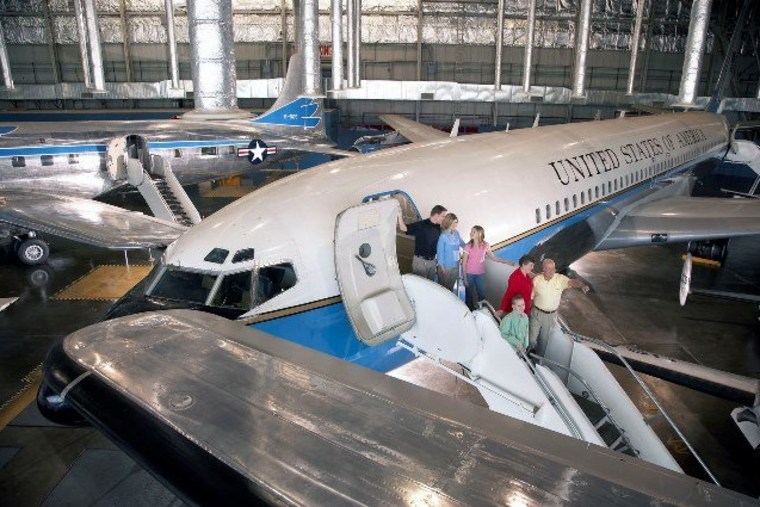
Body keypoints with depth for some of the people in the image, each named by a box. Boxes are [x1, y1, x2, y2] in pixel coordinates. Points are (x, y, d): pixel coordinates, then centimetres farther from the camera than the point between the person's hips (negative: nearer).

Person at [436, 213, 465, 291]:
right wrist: (442, 266, -12)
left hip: (455, 265, 6)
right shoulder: (443, 236, -19)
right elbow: (440, 252, -15)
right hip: (446, 266, -6)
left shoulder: (456, 233, -1)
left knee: (451, 286, 20)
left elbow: (462, 244, 16)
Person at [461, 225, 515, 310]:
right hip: (469, 274, -2)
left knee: (482, 295, 4)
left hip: (480, 275, 2)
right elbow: (464, 263, -7)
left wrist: (507, 262, 2)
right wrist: (465, 278, -8)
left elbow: (493, 257, 8)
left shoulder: (485, 246, -3)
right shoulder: (468, 246, -10)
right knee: (469, 295, 5)